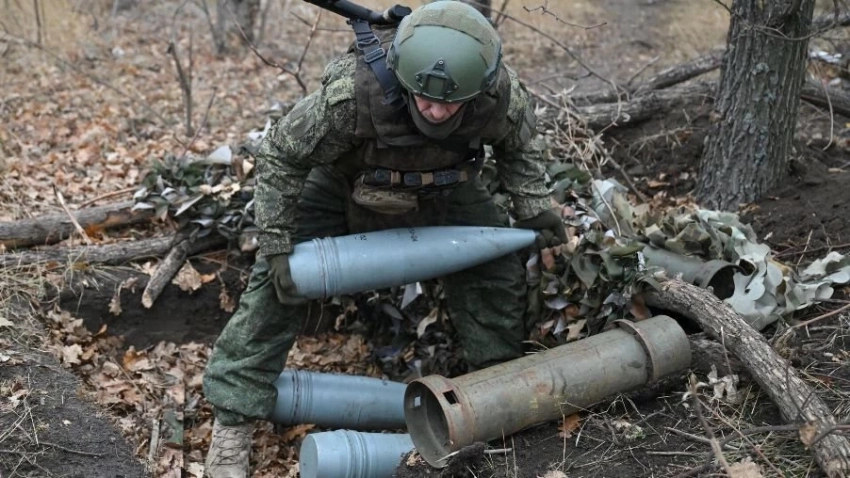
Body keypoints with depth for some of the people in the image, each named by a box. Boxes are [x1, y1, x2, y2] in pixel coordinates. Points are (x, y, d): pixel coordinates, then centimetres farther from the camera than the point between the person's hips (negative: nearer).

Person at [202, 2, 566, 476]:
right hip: (340, 183, -3)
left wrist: (534, 204, -13)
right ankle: (234, 420, -3)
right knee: (279, 283, -12)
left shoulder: (502, 93, -31)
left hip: (439, 187, 3)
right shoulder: (353, 92, -44)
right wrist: (278, 246, -25)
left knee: (497, 265, -5)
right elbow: (280, 158, -28)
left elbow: (520, 142, -3)